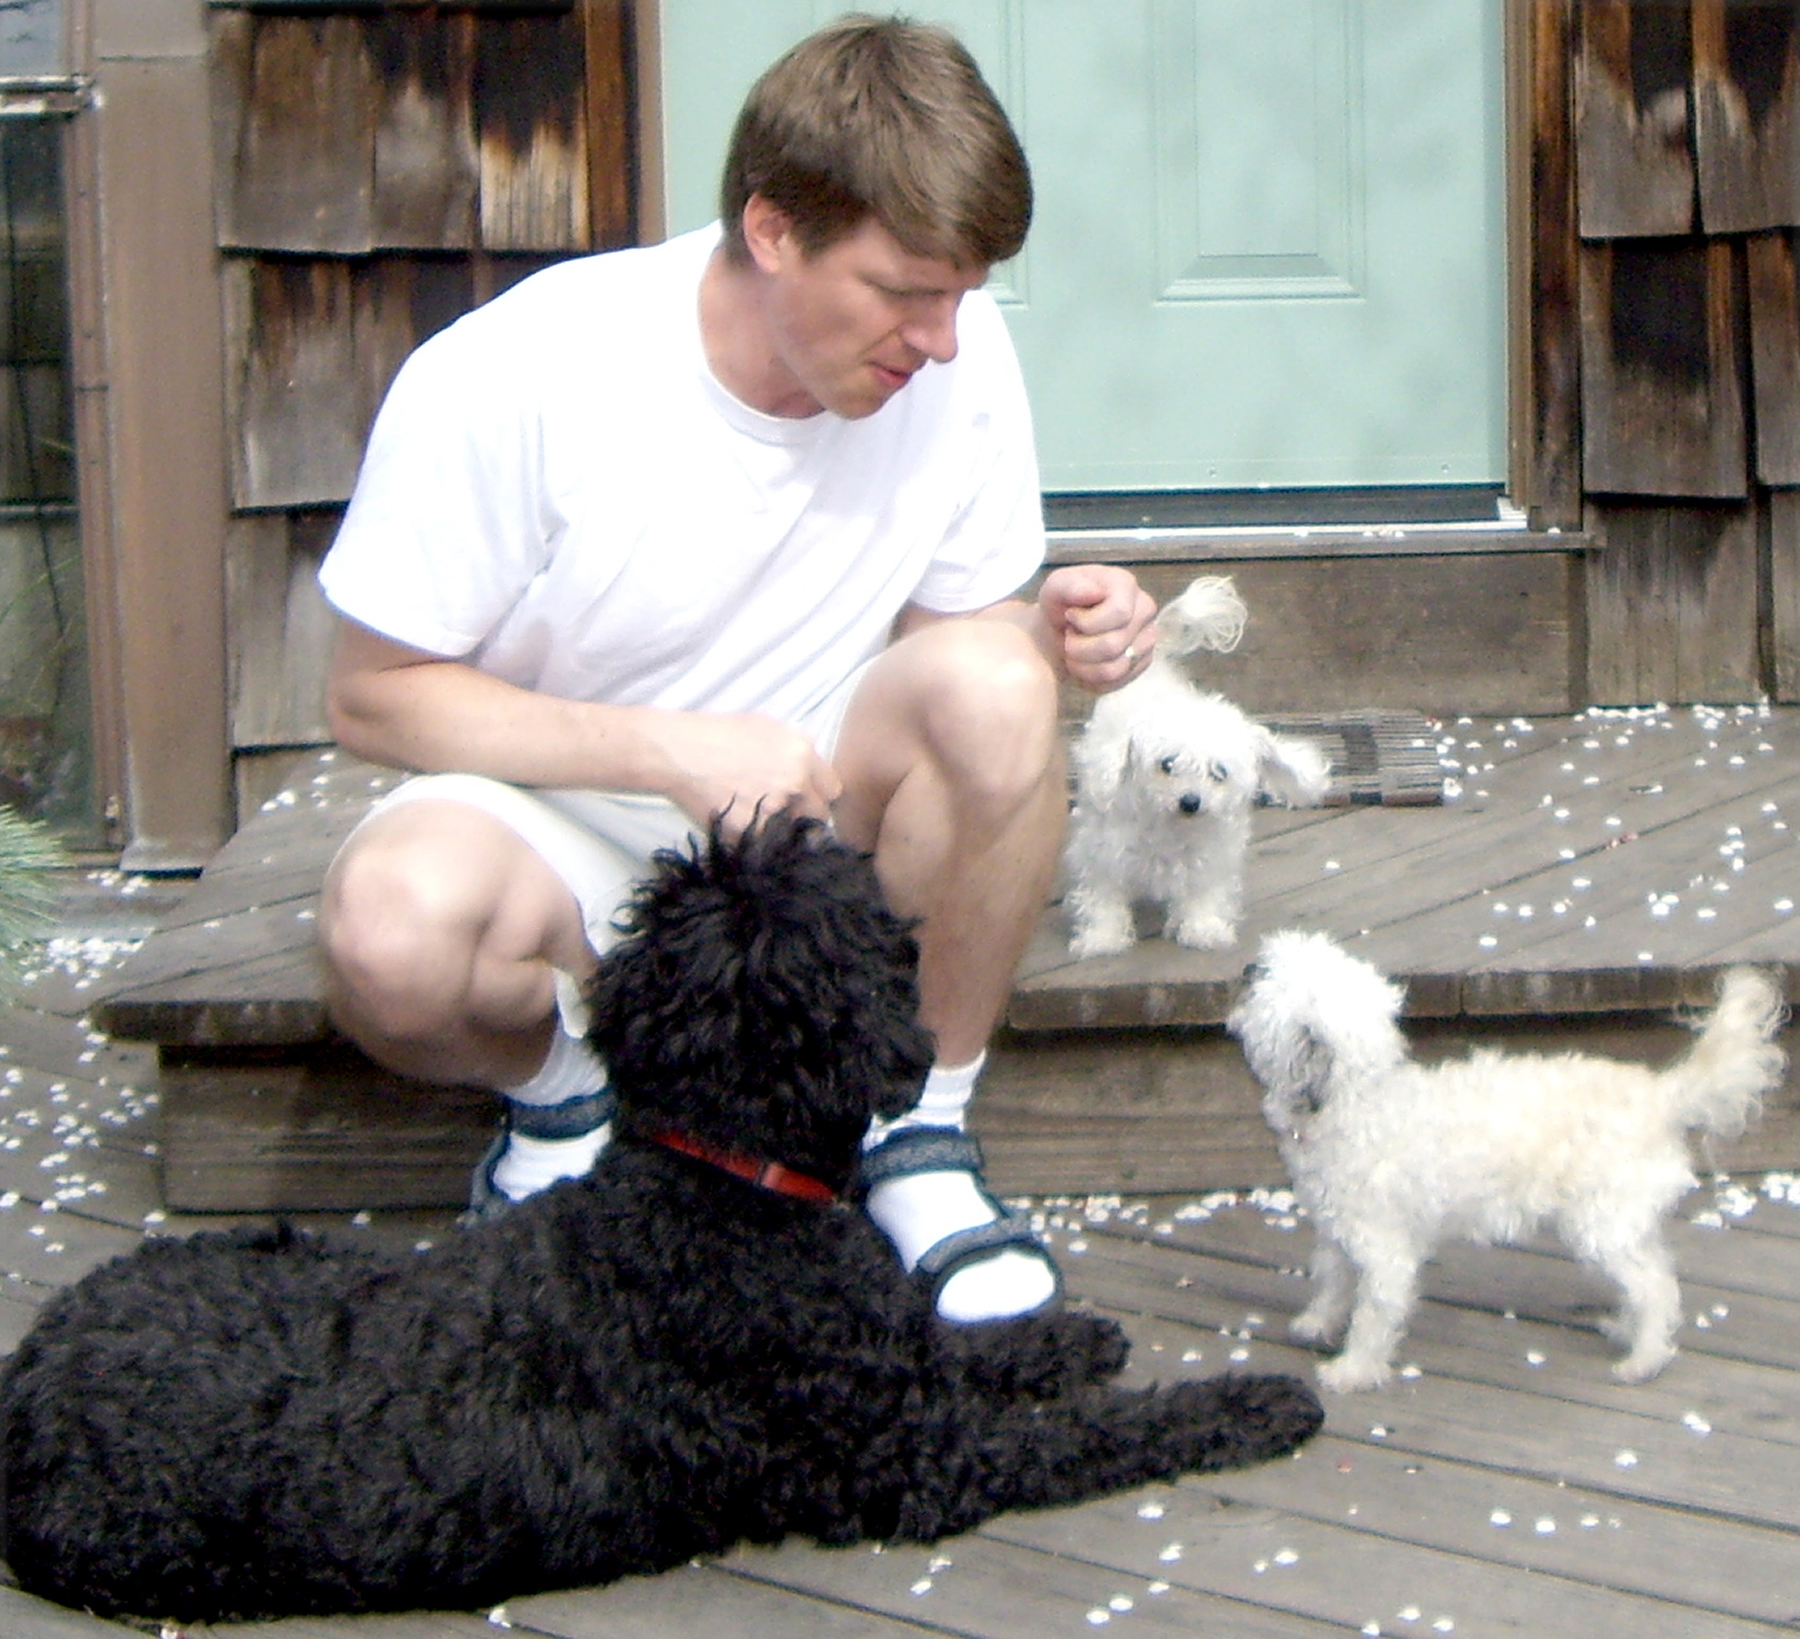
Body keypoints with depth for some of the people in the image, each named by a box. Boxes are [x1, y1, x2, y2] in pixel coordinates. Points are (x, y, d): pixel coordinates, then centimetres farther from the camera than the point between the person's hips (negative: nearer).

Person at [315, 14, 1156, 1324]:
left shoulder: (958, 356, -12)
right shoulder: (512, 383, -23)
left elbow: (961, 621, 4)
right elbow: (374, 696, -15)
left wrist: (1059, 635, -22)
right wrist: (669, 751, -28)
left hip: (823, 819, 3)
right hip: (563, 825, -3)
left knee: (992, 681, -29)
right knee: (394, 933, -37)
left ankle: (924, 1136, -8)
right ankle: (564, 1085, 1)